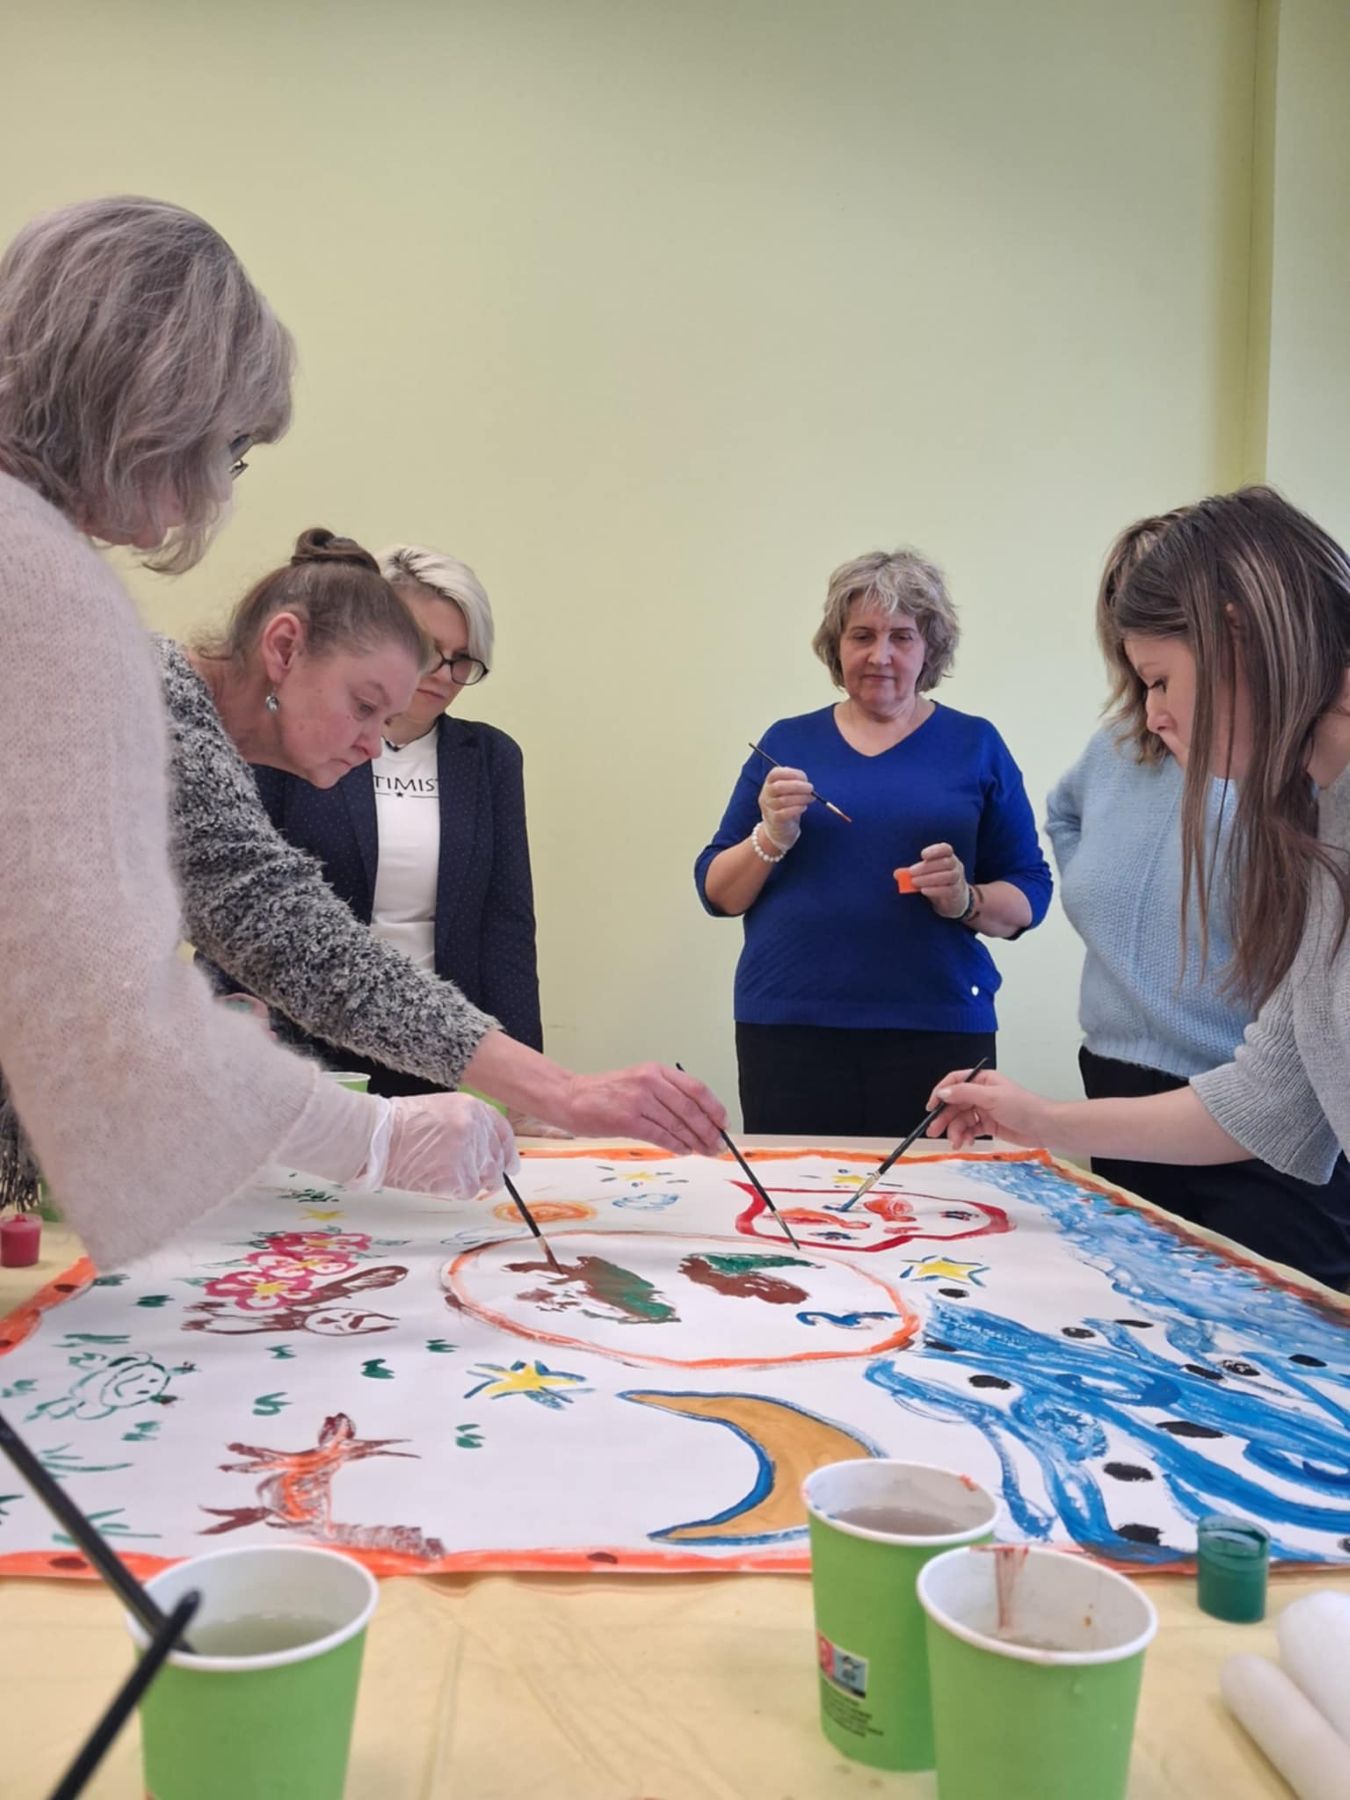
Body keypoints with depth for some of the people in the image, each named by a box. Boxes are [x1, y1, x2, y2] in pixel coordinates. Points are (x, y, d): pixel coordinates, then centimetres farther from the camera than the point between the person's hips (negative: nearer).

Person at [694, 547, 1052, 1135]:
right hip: (789, 1028, 1)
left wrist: (965, 901, -12)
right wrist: (770, 837, -9)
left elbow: (1030, 893, 8)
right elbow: (716, 893, 9)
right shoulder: (786, 743, 10)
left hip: (937, 1029, 0)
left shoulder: (975, 745, 7)